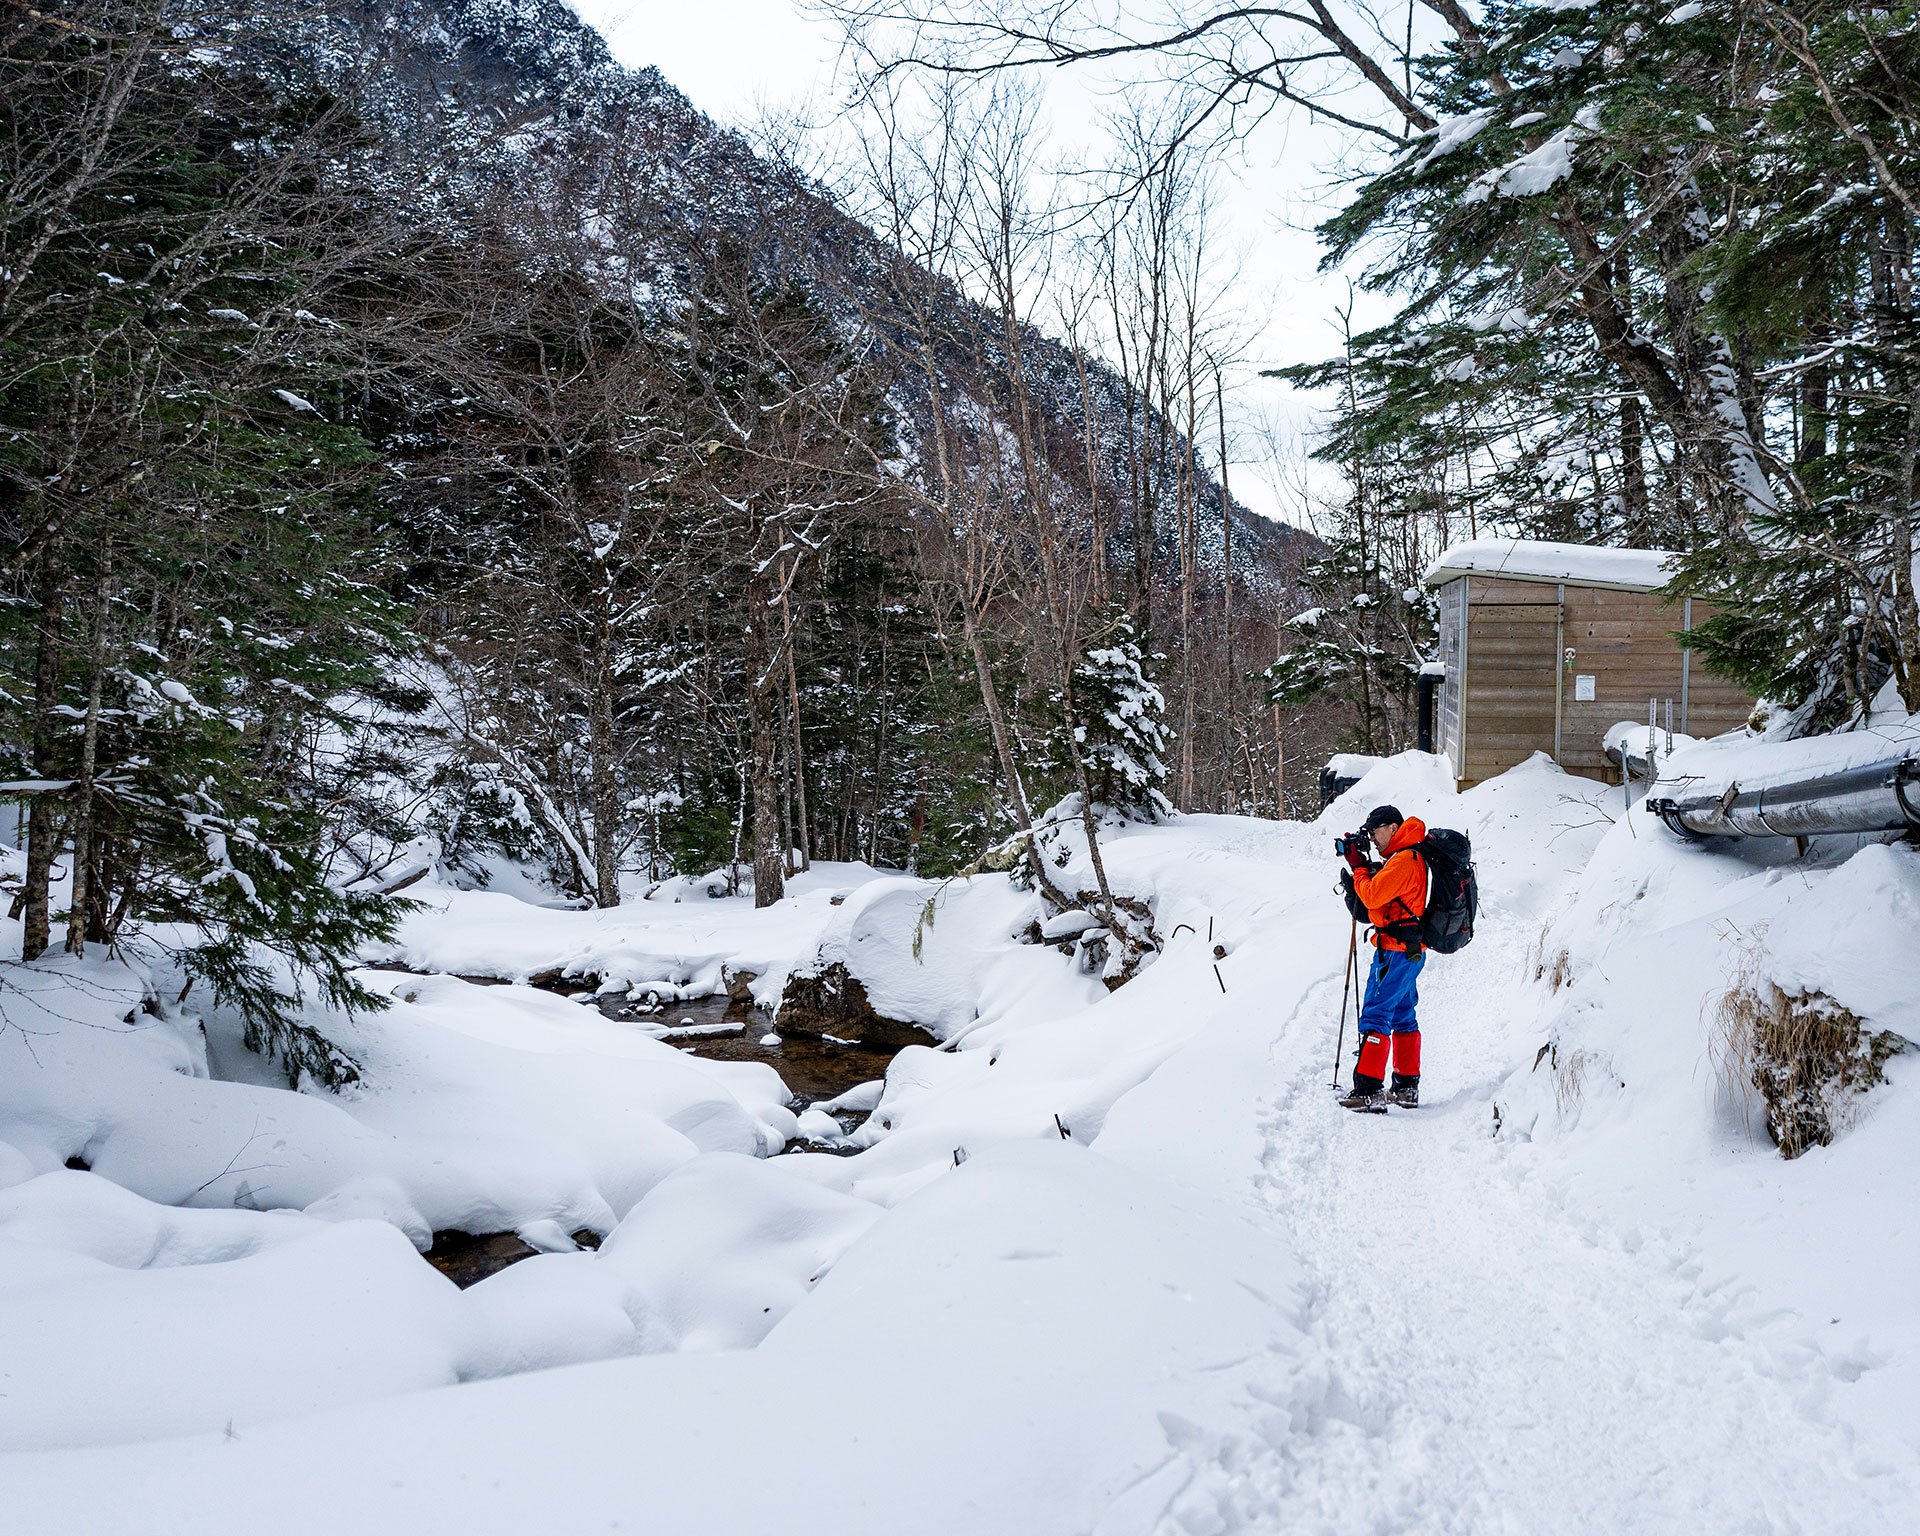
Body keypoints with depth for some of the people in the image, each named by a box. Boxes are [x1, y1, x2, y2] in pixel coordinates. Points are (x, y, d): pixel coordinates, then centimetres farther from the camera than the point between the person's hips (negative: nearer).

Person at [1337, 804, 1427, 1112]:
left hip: (1395, 950, -11)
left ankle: (1369, 1090, -15)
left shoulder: (1404, 859, -16)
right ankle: (1407, 1087, 22)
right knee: (1403, 1016, 16)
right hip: (1412, 951, 11)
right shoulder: (1411, 858, 17)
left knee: (1375, 1014, -12)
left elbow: (1372, 896, -19)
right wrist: (1360, 871, 4)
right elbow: (1380, 895, 17)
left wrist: (1359, 868, -5)